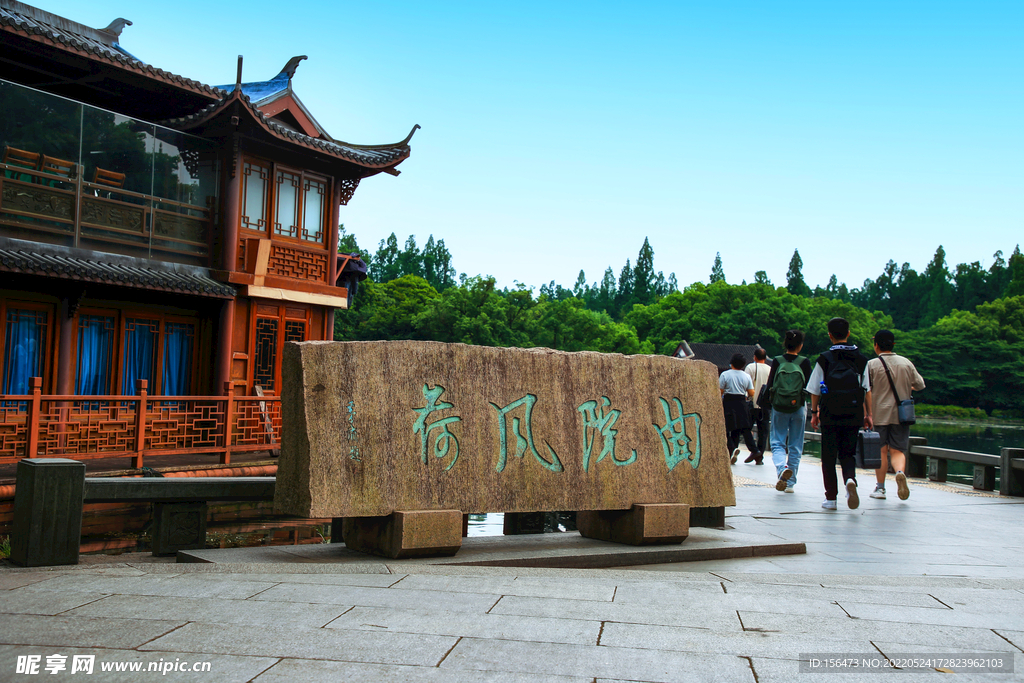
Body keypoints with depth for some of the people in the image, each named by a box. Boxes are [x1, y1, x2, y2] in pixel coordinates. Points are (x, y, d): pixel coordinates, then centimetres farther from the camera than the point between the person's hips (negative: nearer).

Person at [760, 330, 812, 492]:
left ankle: (782, 468, -24)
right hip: (799, 408, 0)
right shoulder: (804, 362, -3)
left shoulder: (777, 361, -1)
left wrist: (767, 405, 8)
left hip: (778, 407, 0)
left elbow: (769, 385, -1)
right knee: (795, 446, 10)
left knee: (777, 443, 6)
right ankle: (790, 483, 12)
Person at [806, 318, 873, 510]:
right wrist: (868, 414, 12)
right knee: (848, 454, 11)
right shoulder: (861, 359, 5)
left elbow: (815, 390, 1)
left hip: (830, 415, -1)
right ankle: (850, 479, -19)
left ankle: (831, 497, 10)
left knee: (829, 457, 8)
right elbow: (867, 390, 5)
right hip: (853, 415, 2)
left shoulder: (824, 359, -1)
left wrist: (814, 413, 11)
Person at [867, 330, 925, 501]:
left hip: (879, 414, -2)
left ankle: (880, 487, 13)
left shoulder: (872, 365, -6)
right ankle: (900, 472, -25)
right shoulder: (906, 363, 4)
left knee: (881, 451, 7)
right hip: (901, 415, 2)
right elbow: (920, 385, 14)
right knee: (897, 450, 5)